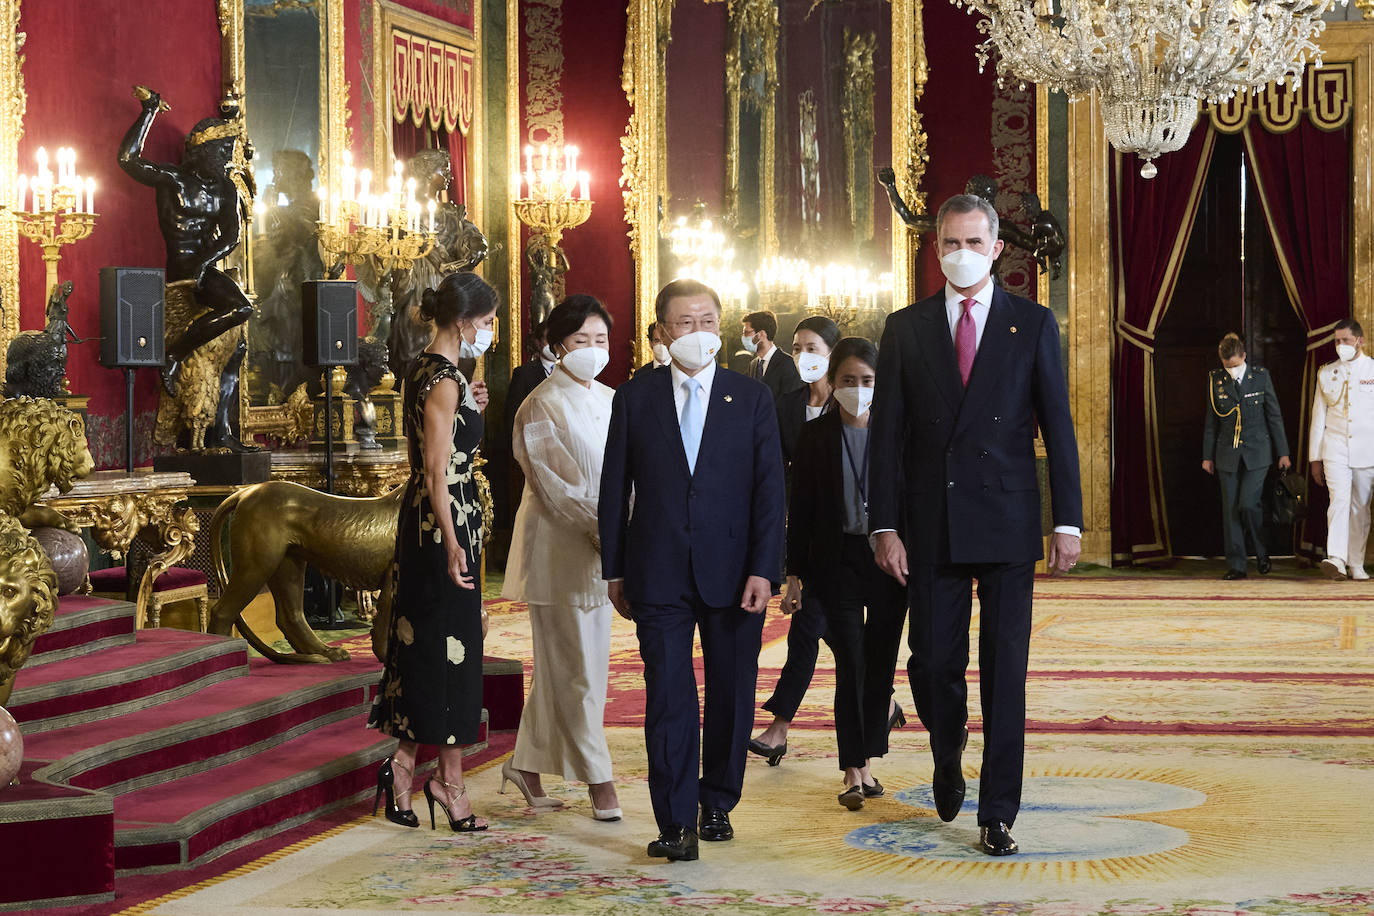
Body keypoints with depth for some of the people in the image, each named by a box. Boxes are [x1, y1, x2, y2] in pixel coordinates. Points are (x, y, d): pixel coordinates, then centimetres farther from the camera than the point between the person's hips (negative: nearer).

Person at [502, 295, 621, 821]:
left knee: (558, 663, 12)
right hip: (559, 547, -7)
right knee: (578, 666, -2)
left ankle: (526, 765, 22)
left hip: (598, 550, 7)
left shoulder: (612, 401, 12)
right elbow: (555, 485, -15)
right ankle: (597, 777, 4)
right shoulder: (542, 406, -9)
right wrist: (600, 531, -20)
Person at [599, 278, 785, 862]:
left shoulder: (752, 399, 5)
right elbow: (614, 489, 8)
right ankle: (676, 823, -3)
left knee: (732, 694, 8)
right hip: (658, 575, -1)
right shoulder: (634, 399, 6)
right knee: (668, 697, -5)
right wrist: (614, 570, 4)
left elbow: (769, 490, 1)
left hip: (733, 572, 1)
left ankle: (718, 803, 25)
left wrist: (764, 569, -8)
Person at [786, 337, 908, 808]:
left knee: (881, 664, 6)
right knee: (850, 666, -7)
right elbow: (800, 508, 2)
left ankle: (867, 760, 21)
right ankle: (854, 773, -3)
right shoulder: (815, 435, 1)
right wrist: (795, 573, -1)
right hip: (839, 561, -1)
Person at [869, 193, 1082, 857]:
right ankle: (948, 760, 33)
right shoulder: (906, 328, 6)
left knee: (1005, 670, -1)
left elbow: (1058, 425, 3)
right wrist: (885, 527, -4)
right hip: (931, 524, 1)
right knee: (933, 663, 3)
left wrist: (1067, 522, -3)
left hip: (1006, 522, -1)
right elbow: (887, 434, 4)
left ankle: (997, 813, 7)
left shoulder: (1033, 324, 4)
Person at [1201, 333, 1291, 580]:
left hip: (1257, 452, -2)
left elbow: (1274, 415, 2)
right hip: (1228, 454, 2)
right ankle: (1236, 566, 5)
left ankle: (1262, 554, 10)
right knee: (1230, 509, 0)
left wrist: (1283, 453, 2)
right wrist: (1208, 456, 8)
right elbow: (1211, 421, 9)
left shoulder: (1261, 376, -2)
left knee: (1248, 504, -13)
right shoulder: (1215, 379, 3)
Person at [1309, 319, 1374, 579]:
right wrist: (1315, 458, 10)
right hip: (1335, 448, 0)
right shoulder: (1326, 374, 10)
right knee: (1339, 500, -17)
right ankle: (1336, 559, -28)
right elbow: (1318, 418, 13)